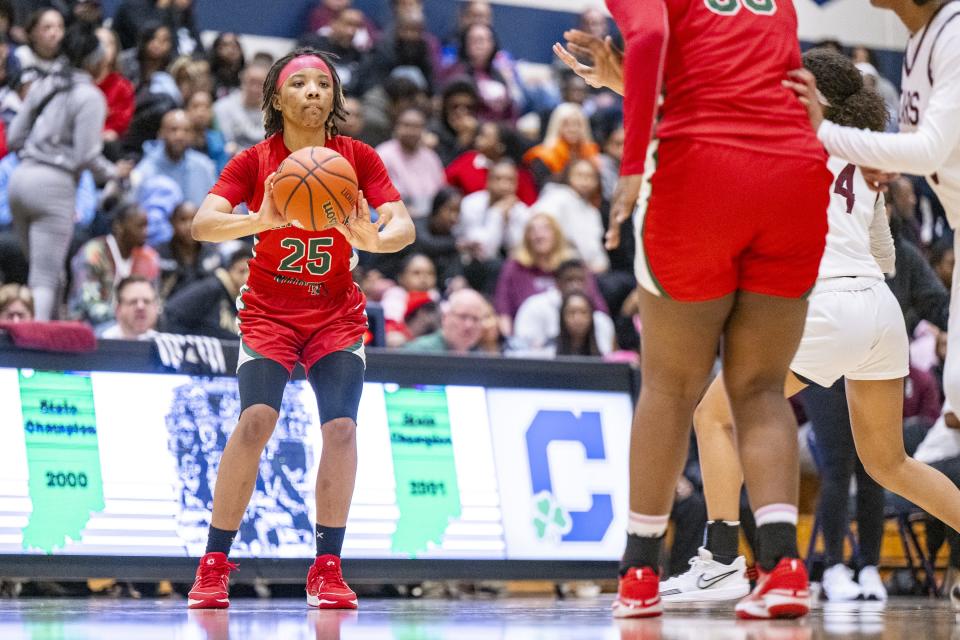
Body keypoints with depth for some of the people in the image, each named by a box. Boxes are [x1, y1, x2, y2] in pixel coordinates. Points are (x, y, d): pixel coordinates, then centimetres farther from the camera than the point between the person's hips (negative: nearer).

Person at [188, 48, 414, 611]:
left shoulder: (357, 158, -6)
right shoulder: (254, 162, -9)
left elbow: (404, 227, -15)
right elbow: (202, 225, -22)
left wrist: (375, 238, -40)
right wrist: (261, 220, -43)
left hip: (337, 315, 2)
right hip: (268, 311, -1)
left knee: (341, 426, -16)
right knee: (255, 421, -21)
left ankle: (327, 570, -7)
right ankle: (214, 565, -15)